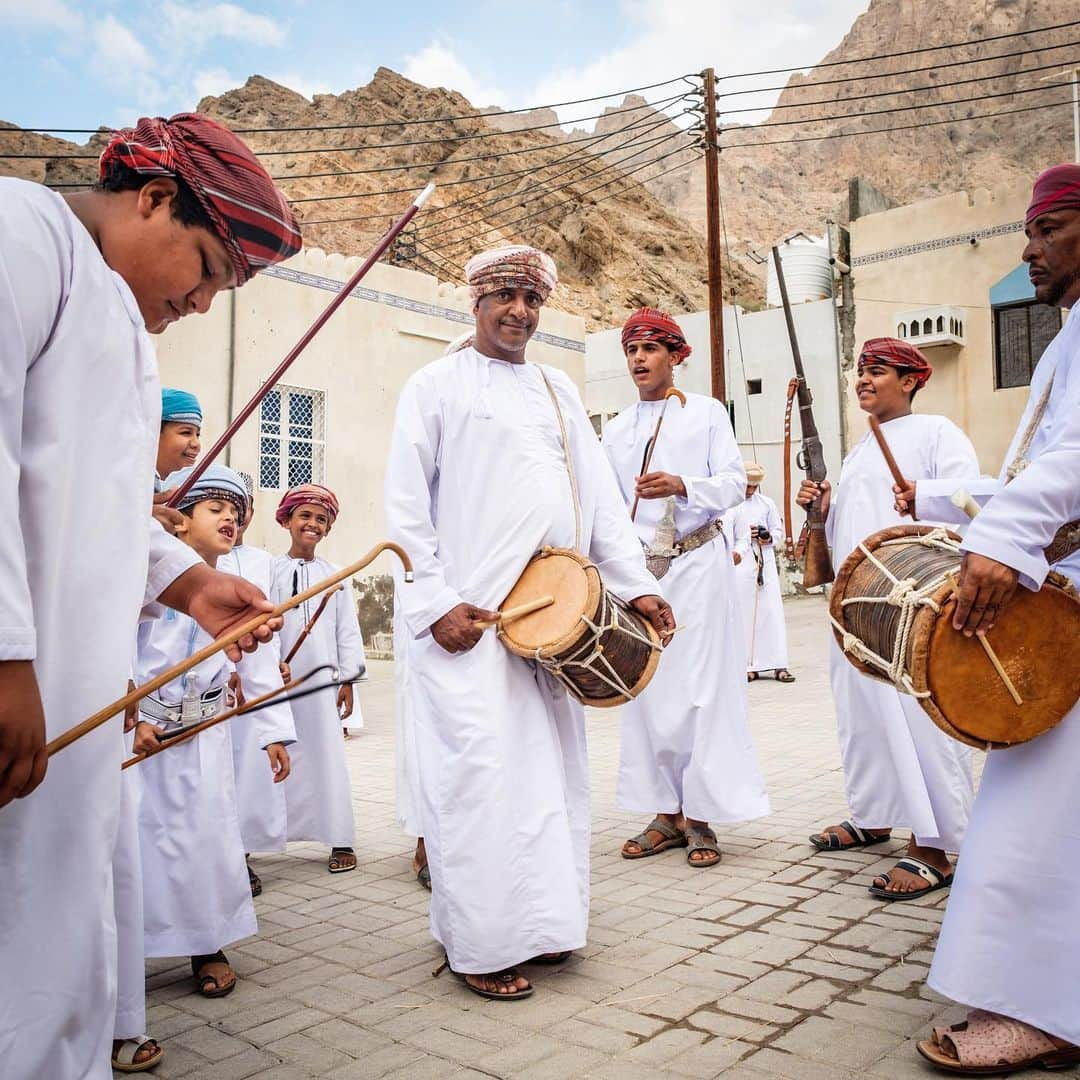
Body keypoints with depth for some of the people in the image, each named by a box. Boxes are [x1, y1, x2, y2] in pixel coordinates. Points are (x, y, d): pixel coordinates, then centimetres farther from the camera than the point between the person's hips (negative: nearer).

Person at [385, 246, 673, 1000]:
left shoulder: (558, 390, 19)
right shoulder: (437, 385, 4)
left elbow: (600, 494, 13)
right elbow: (406, 506, -2)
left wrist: (635, 584, 3)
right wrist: (435, 602, -12)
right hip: (468, 618, -5)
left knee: (553, 767, 8)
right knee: (481, 772, -5)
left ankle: (540, 920, 22)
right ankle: (481, 944, 7)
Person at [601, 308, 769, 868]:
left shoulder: (707, 412, 5)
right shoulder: (615, 429, 15)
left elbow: (734, 482, -2)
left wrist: (681, 486, -19)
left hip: (698, 563, -3)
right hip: (640, 568, 4)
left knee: (702, 685, -5)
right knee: (647, 690, 3)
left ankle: (701, 816, 5)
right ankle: (666, 814, 13)